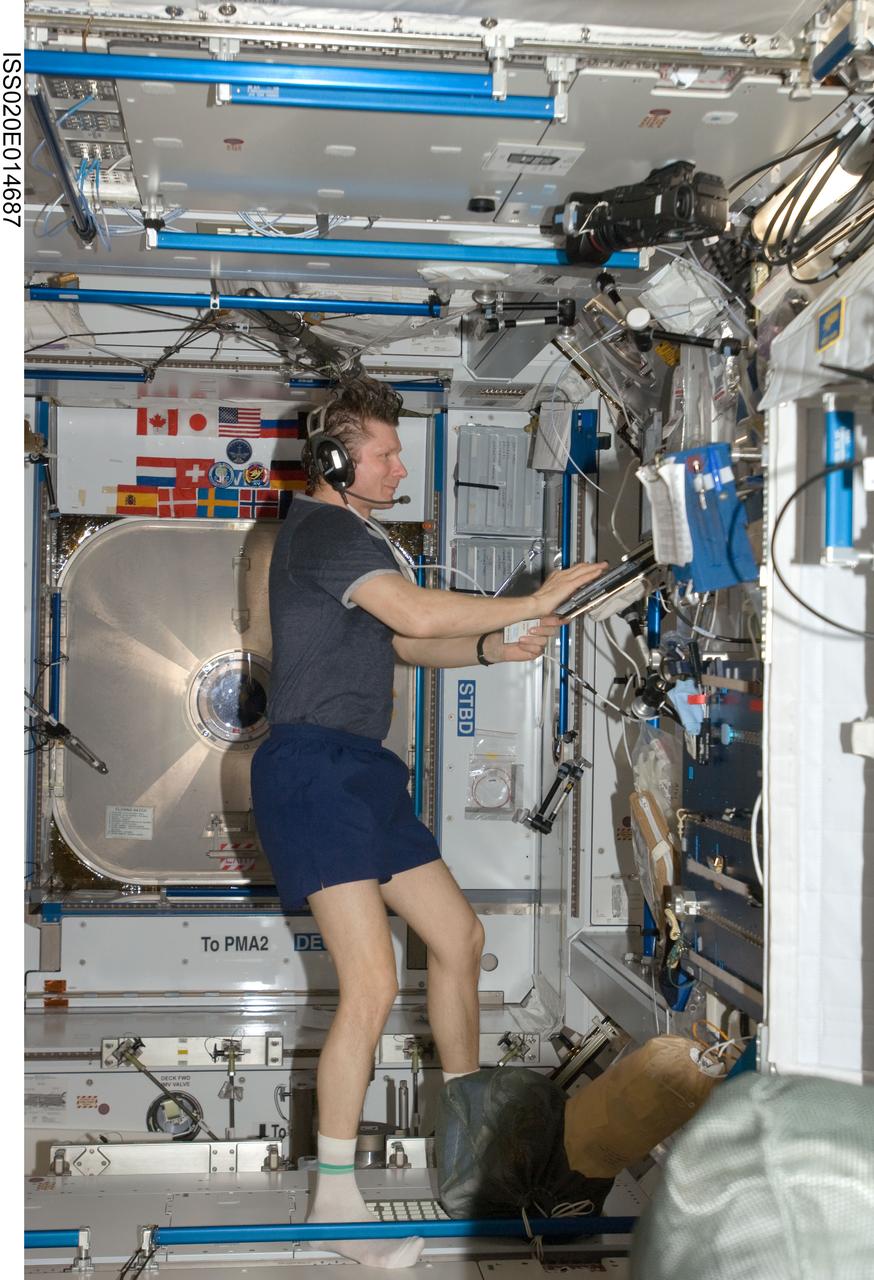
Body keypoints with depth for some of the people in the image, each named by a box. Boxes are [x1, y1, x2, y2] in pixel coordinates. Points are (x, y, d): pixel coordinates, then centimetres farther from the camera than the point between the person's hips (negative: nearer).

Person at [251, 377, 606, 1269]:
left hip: (359, 768, 10)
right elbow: (416, 612, -24)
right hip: (313, 767, -10)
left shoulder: (351, 535, 23)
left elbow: (405, 642, 22)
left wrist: (493, 648, 5)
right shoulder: (323, 530, -11)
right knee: (373, 984, -15)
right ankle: (334, 1198, -5)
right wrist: (534, 604, -14)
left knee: (459, 936, 14)